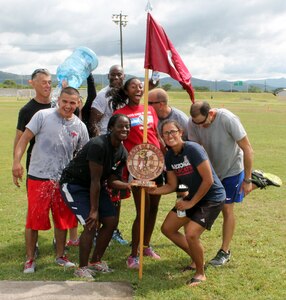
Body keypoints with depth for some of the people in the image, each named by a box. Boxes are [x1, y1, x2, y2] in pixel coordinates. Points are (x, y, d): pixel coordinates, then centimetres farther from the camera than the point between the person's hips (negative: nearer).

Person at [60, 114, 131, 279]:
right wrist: (94, 210, -24)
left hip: (97, 186, 9)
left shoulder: (123, 153, -3)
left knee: (112, 221, 4)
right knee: (91, 224, -18)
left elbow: (111, 181, 0)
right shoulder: (98, 145, -28)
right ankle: (82, 267, 1)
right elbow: (95, 180, -27)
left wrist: (129, 185, -20)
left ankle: (95, 262, 21)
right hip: (74, 184, -9)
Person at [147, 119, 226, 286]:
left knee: (191, 234, -22)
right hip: (193, 196, 9)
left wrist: (191, 203, -16)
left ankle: (200, 273, 6)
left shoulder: (193, 149, -24)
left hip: (212, 198, -8)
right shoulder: (169, 157, -1)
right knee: (167, 228, 8)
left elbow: (208, 180, -24)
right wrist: (153, 190, -13)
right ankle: (197, 259, 29)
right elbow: (172, 185, 5)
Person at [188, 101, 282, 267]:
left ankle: (225, 252, 17)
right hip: (212, 169, 5)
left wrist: (247, 180, -24)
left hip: (232, 168, -5)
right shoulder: (193, 122, -21)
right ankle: (258, 180, 36)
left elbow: (248, 150, -26)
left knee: (227, 209, -1)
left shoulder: (228, 119, -33)